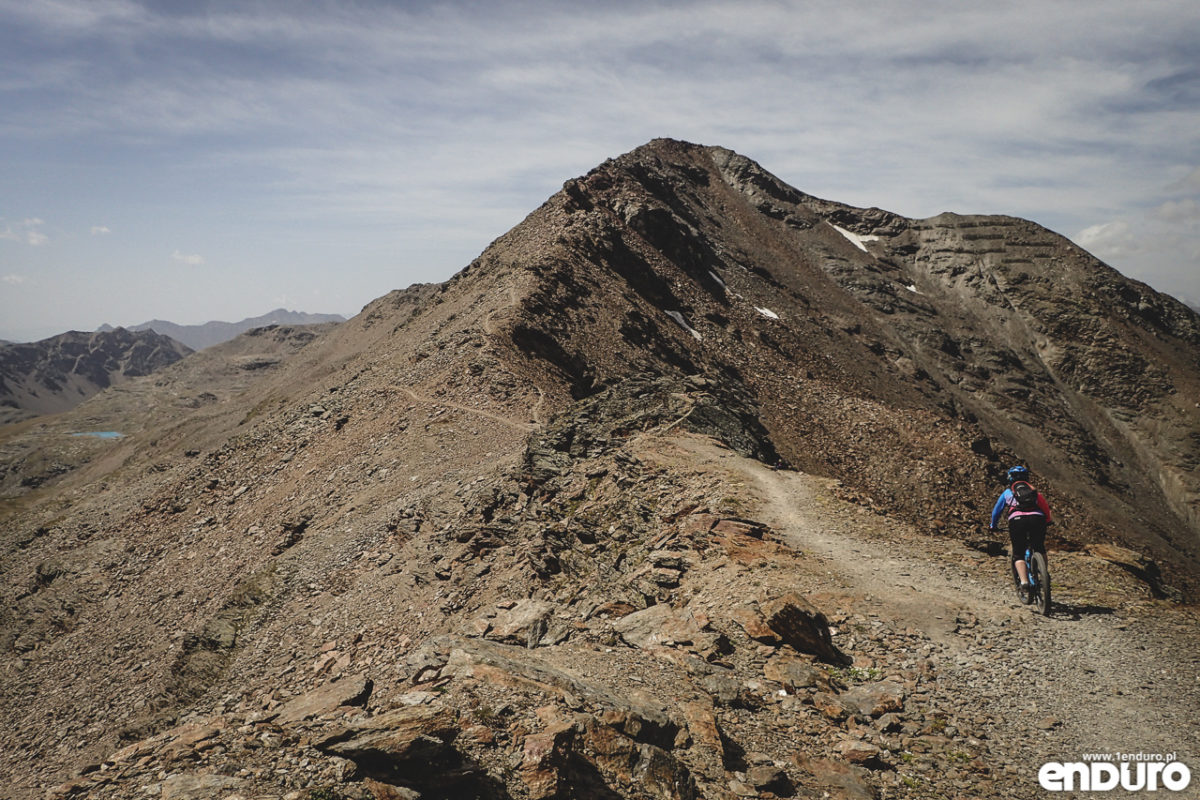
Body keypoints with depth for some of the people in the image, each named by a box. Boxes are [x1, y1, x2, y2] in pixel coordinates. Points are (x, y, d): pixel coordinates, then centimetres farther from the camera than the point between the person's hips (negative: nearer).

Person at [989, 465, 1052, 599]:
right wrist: (1047, 522, 54)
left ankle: (1024, 582, -14)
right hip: (1037, 519, 2)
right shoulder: (1034, 490, 31)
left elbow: (997, 511, 36)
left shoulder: (1007, 492, 28)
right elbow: (1046, 507, 35)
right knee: (1039, 550, 26)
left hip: (1017, 520, -2)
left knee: (1018, 555, 6)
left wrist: (993, 526, 52)